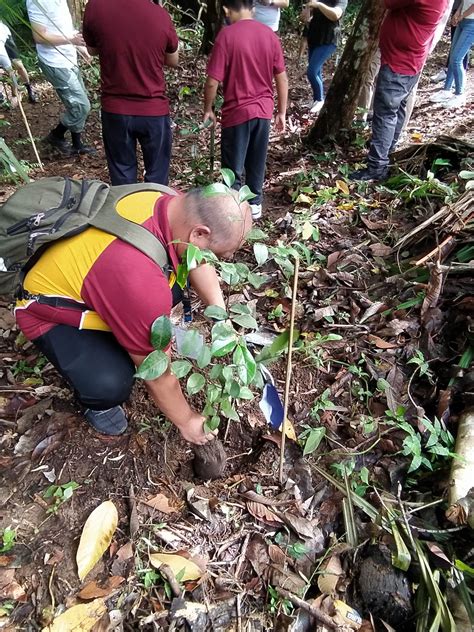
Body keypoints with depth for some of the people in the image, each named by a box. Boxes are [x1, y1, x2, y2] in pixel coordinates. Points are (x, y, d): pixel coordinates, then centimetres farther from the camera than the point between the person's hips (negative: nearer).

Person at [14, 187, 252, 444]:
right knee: (110, 383, -31)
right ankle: (95, 401, 6)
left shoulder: (173, 204, -20)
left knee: (181, 278, -1)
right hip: (51, 312, -7)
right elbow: (158, 375, -27)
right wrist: (186, 421, -9)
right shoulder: (140, 280, -42)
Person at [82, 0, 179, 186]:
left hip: (114, 109, 2)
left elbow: (92, 50, 11)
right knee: (157, 173, 12)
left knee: (121, 173, 14)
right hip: (154, 110, -1)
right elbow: (173, 62, 5)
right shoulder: (160, 15, -10)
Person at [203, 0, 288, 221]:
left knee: (233, 169, 5)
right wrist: (282, 113, 12)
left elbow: (213, 81, -12)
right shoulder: (270, 35, 3)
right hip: (263, 110, 5)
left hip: (237, 112, -5)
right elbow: (282, 79, 5)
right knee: (257, 164, 17)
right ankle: (255, 204, 29)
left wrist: (208, 109, 3)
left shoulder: (227, 35, -11)